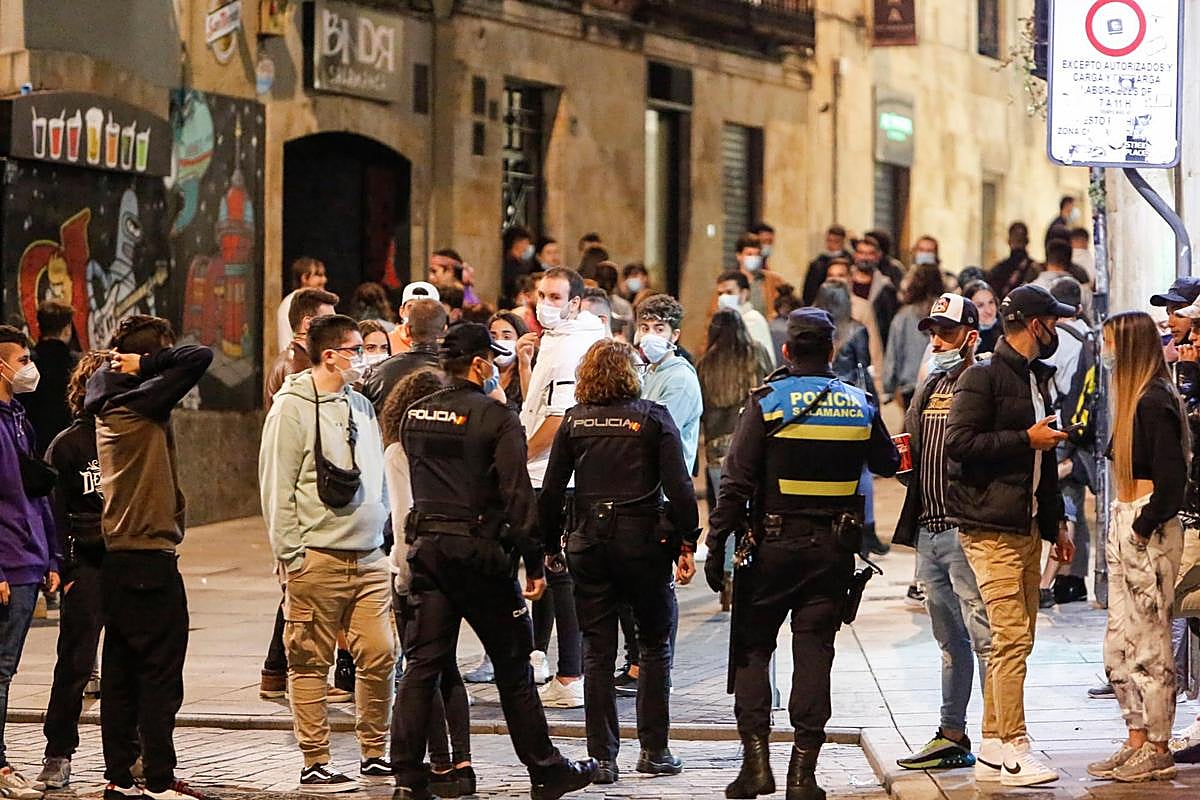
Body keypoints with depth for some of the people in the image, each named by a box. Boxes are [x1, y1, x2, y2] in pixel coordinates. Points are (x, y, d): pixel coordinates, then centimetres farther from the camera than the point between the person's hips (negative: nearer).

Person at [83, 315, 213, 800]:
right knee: (161, 673, -4)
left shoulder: (109, 405, 9)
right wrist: (144, 364, -9)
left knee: (121, 671, 11)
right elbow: (199, 357, -18)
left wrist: (131, 364, 7)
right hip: (150, 557, -9)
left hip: (118, 557, 9)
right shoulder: (142, 405, -14)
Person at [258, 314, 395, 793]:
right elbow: (276, 487, -9)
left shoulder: (361, 406, 16)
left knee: (380, 655, 2)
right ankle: (315, 765, 3)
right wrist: (289, 554, -12)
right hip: (317, 559, -6)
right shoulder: (293, 408, -6)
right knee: (311, 664, -1)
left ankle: (375, 755, 13)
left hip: (368, 558, 6)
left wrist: (386, 540, 16)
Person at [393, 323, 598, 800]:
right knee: (513, 667, 6)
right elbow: (517, 495, -13)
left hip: (426, 547, 5)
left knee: (422, 665, 4)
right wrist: (534, 563, -10)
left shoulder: (415, 416, 7)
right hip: (481, 551, -5)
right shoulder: (496, 418, -10)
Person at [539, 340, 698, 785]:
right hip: (643, 542, -2)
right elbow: (678, 486, -9)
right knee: (655, 646, 10)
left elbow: (551, 492, 2)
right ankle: (654, 751, 9)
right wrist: (686, 543, -3)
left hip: (589, 543, 2)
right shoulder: (653, 418, -2)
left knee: (597, 652, 6)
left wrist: (549, 547, 10)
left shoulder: (574, 422, 5)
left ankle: (602, 758, 4)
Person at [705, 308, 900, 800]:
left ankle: (756, 759, -2)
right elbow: (888, 465, 21)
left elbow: (736, 482, -11)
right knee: (814, 651, 5)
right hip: (833, 550, 3)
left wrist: (717, 546, -7)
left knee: (752, 648, 7)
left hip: (774, 544, -3)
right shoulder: (860, 405, 4)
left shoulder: (767, 403, -7)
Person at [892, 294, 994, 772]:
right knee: (950, 641, 15)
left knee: (984, 636, -8)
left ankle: (995, 734, -7)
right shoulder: (928, 390, 18)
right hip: (928, 528, 9)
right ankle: (952, 736, 20)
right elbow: (910, 453, 23)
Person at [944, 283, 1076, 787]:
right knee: (1011, 637, -12)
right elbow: (958, 443, -20)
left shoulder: (1035, 379, 20)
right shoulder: (983, 378, -9)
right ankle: (1013, 750, -12)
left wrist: (1056, 522, 23)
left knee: (1016, 640, 8)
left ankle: (992, 753, 12)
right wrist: (1026, 439, -16)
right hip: (990, 528, -9)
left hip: (1027, 527, 9)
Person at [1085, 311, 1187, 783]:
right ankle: (1137, 743, 17)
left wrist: (1143, 529, -17)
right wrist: (1126, 528, 11)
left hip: (1149, 530, -10)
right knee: (1119, 646, 11)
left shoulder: (1155, 400, -15)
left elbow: (1171, 478, -20)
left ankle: (1157, 753, 3)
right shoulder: (1136, 398, 14)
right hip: (1125, 523, 10)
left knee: (1150, 644, -3)